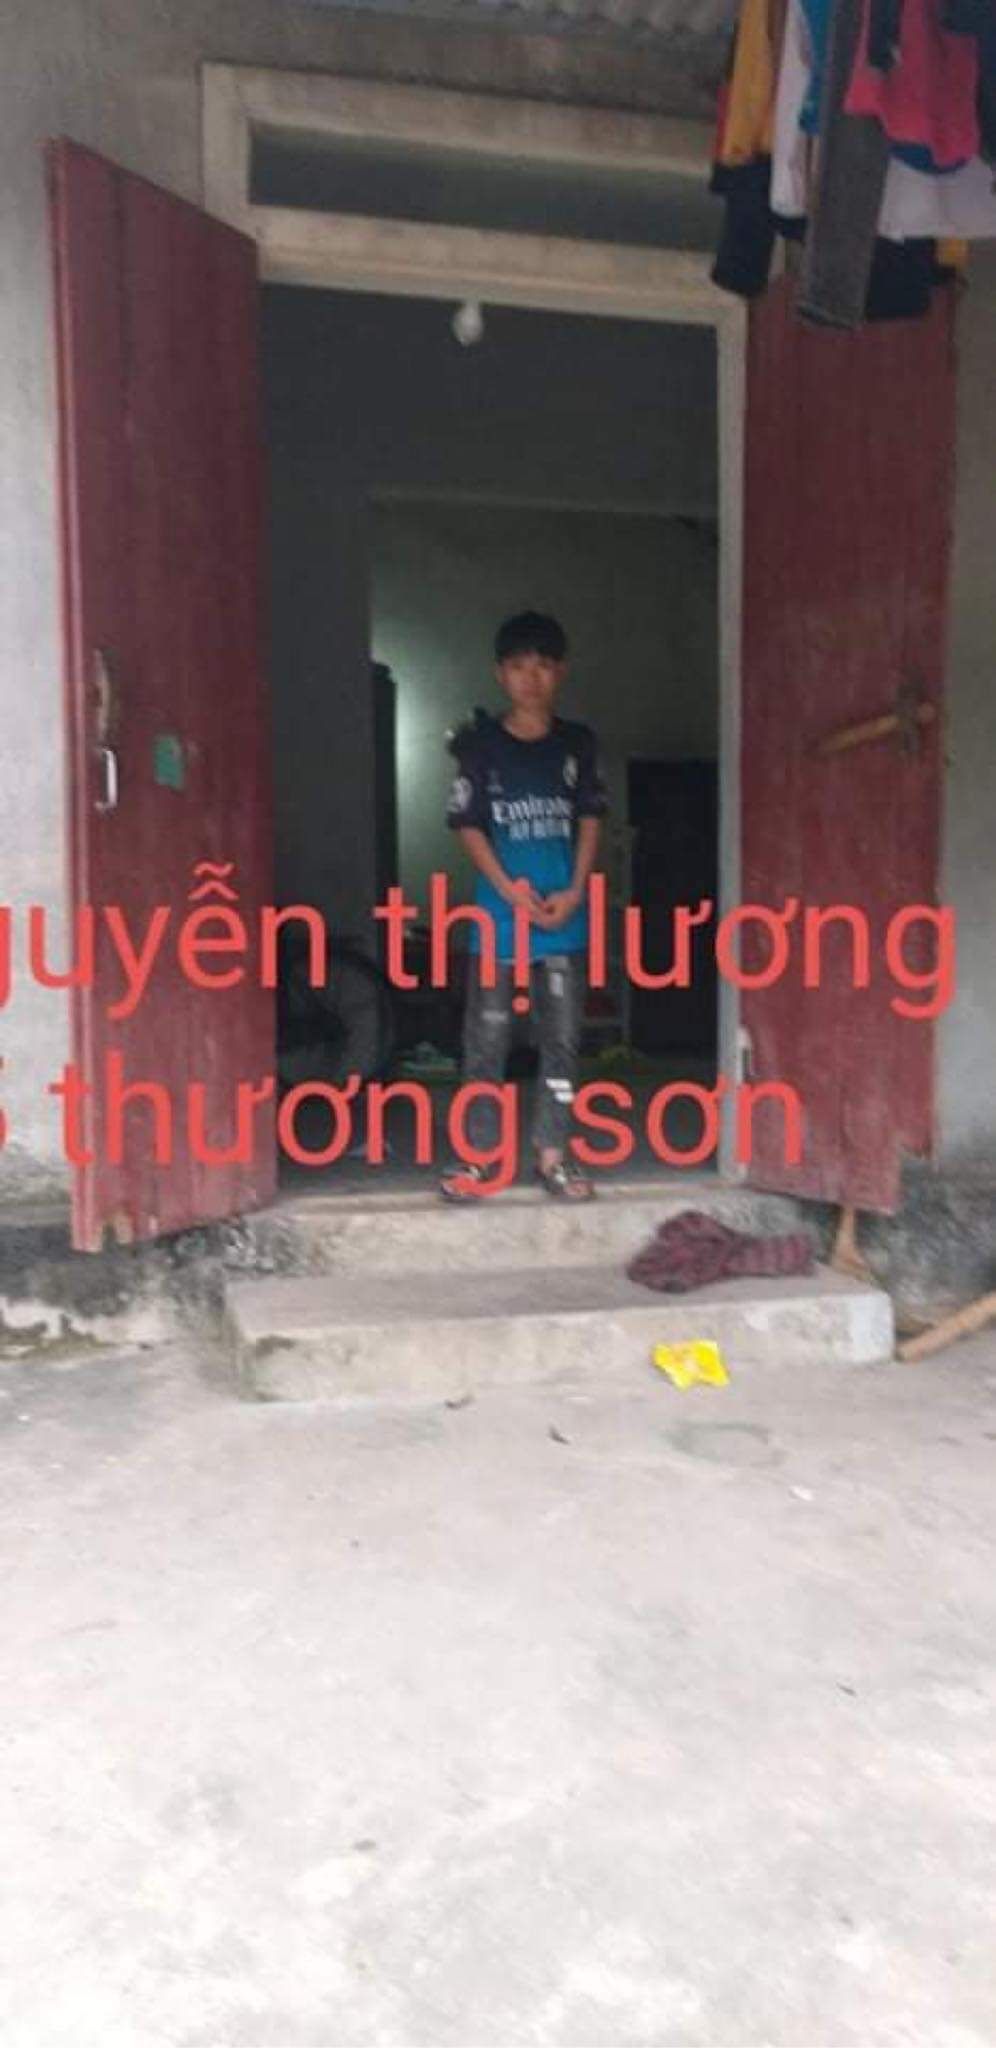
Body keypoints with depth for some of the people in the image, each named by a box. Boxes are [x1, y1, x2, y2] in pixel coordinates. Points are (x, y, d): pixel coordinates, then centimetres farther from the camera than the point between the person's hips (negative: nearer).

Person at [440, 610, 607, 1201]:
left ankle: (554, 1153, 14)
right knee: (487, 1039, 1)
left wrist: (574, 892, -8)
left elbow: (590, 821, 5)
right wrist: (507, 887, -14)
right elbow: (469, 825, -1)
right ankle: (480, 1157, 9)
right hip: (499, 914, -1)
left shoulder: (578, 743, 8)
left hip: (565, 914, 2)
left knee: (562, 1037, 5)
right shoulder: (480, 745, 3)